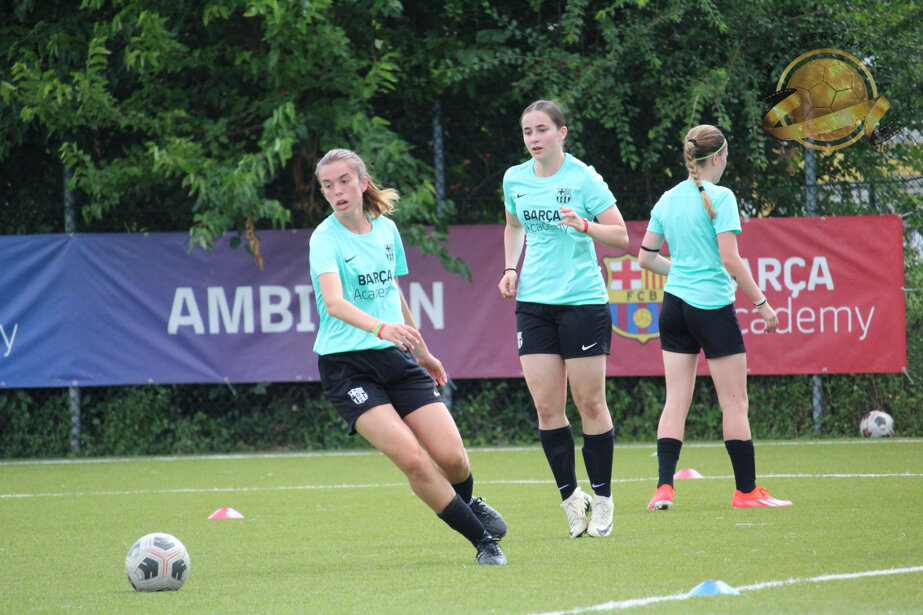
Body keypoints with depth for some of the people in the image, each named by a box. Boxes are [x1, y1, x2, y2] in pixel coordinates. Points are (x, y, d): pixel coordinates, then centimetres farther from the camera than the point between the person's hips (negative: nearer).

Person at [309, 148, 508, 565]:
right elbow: (333, 301, -27)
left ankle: (466, 502, 29)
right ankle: (482, 539, -8)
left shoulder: (386, 230, 9)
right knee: (411, 458, -21)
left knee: (451, 456, -7)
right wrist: (381, 328, -44)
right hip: (346, 365, -5)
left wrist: (423, 354, 32)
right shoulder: (325, 238, -10)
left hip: (397, 359, 5)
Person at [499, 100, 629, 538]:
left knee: (589, 403, -1)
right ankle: (571, 498, 11)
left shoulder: (583, 178, -7)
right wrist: (512, 268, 11)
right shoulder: (515, 179, 7)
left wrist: (584, 225, -23)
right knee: (546, 407, -1)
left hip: (583, 300, -4)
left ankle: (602, 499, 11)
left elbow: (621, 237, -6)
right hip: (533, 301, 4)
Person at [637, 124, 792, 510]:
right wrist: (760, 301, -9)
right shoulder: (719, 197, -11)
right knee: (735, 403, 2)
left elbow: (646, 258, 13)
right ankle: (746, 490, 7)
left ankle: (664, 487, -4)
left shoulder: (667, 200, 8)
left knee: (676, 401, 6)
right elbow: (730, 259, -16)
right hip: (713, 305, -6)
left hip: (674, 304, 6)